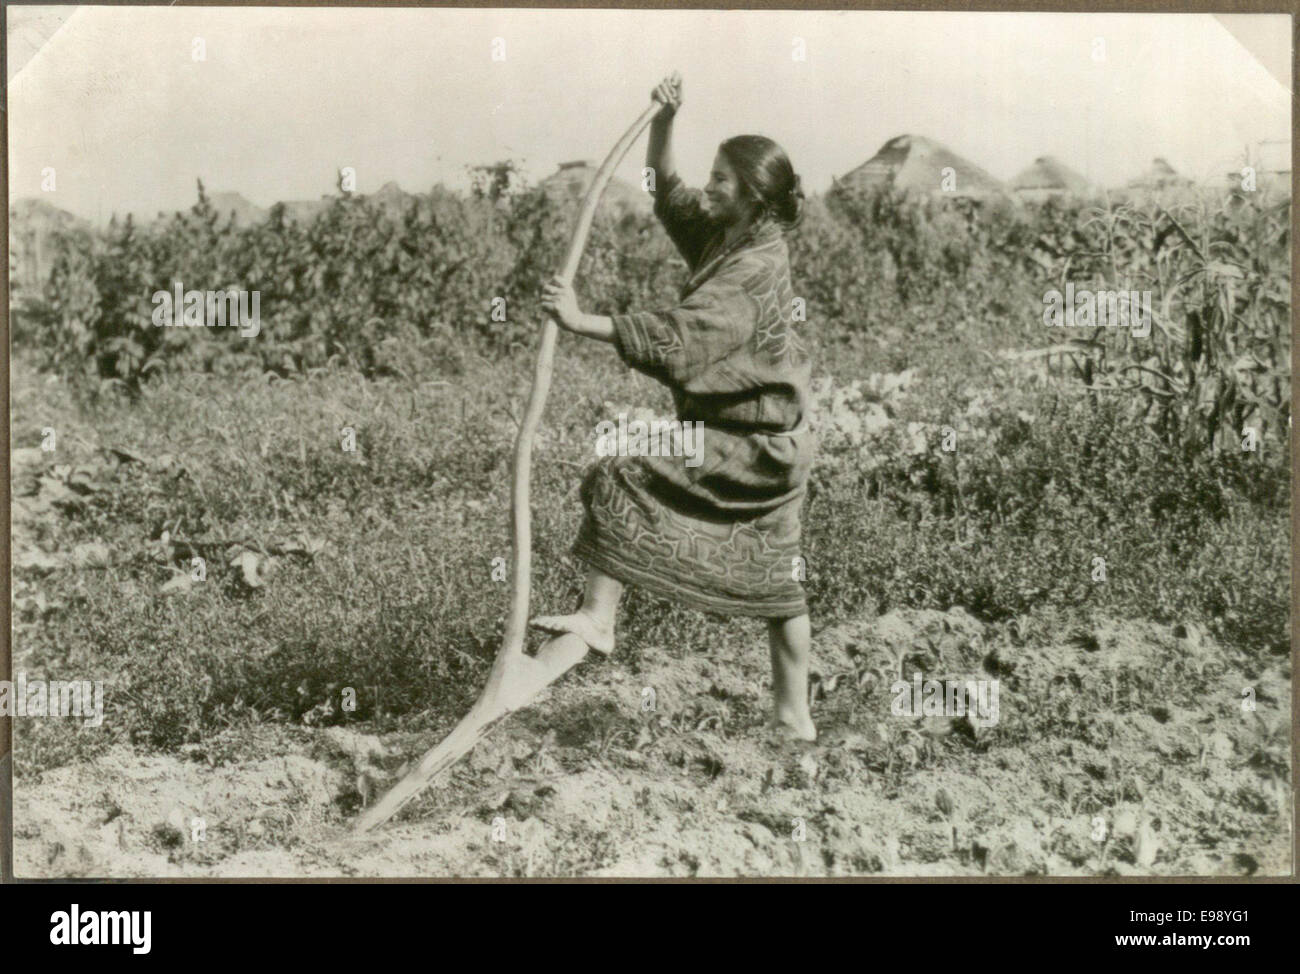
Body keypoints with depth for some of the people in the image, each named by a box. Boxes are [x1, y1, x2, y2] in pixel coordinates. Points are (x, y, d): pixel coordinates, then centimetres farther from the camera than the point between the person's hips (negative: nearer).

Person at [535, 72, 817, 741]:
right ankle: (793, 715, 20)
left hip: (749, 443, -10)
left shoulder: (754, 269, -21)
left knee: (622, 478, -13)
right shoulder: (723, 237, 8)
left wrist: (581, 322, -31)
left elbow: (676, 339, -30)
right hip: (769, 441, 10)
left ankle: (598, 618, -10)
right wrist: (664, 121, 4)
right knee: (776, 577, 13)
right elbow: (664, 191, 19)